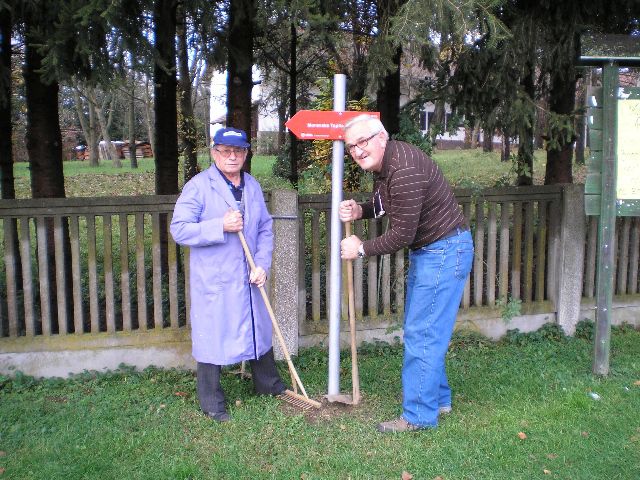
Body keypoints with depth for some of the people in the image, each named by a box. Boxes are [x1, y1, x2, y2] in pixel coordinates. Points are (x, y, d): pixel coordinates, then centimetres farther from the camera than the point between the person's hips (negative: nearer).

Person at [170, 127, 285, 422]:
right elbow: (179, 230, -16)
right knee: (212, 338, 4)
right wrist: (221, 226, -24)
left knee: (259, 330, 19)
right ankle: (211, 401, 22)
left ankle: (268, 384, 41)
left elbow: (265, 229, 10)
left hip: (249, 280, 6)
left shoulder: (252, 186, 8)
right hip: (213, 281, -6)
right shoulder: (198, 186, -10)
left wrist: (262, 265, -3)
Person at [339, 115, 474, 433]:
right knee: (419, 328, 18)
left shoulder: (404, 170, -27)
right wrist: (360, 210, 0)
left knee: (422, 333, -7)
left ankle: (419, 415, 5)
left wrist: (362, 249, -11)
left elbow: (402, 235, -25)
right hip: (425, 250, 11)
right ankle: (438, 397, 33)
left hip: (444, 251, -11)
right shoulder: (381, 164, 5)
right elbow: (384, 204, 21)